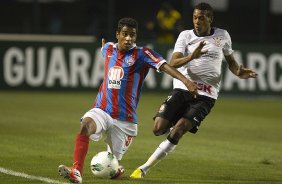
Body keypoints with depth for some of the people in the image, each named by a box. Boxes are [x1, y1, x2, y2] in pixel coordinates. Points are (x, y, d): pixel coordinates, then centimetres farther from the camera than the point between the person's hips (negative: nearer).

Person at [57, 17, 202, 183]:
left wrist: (186, 81, -32)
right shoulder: (108, 49, 8)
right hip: (102, 109, 2)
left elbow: (165, 66, -21)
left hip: (124, 118, -2)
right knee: (85, 126, -32)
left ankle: (116, 170, 44)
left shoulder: (141, 54, -6)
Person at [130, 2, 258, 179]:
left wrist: (240, 72, 2)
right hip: (182, 89, 1)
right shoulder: (186, 36, 3)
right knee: (158, 129, -10)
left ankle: (144, 169, -11)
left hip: (206, 96, -1)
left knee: (176, 133, -18)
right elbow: (173, 63, -9)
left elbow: (231, 60, 24)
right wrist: (191, 57, -28)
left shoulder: (222, 36, 8)